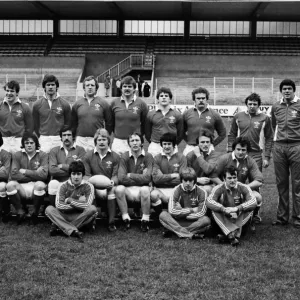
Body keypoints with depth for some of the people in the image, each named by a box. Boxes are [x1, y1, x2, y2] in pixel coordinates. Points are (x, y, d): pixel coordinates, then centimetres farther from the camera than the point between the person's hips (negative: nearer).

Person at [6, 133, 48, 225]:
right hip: (22, 187, 2)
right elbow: (13, 174, -7)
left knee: (40, 185, -36)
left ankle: (35, 212, -8)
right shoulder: (17, 155, 6)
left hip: (36, 187, -1)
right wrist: (34, 174, -10)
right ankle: (20, 211, -4)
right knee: (10, 185, -29)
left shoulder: (43, 155, 2)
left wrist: (25, 171, -8)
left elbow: (44, 175, -11)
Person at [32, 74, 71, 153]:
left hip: (60, 139, 0)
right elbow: (35, 125, 11)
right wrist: (39, 138, 8)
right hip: (44, 139, 0)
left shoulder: (65, 104, 3)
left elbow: (68, 124, 8)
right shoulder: (37, 104, 5)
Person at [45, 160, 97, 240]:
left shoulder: (88, 186, -3)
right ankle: (73, 231, -40)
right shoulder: (64, 186, 1)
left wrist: (70, 200, -10)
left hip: (81, 217, -1)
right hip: (65, 217, 1)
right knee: (49, 209, -22)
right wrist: (78, 203, -13)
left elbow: (87, 206, -17)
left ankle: (58, 227, -27)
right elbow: (58, 205, -13)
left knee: (93, 209, -30)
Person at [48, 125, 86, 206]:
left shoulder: (80, 150, 9)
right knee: (53, 184, -33)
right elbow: (52, 170, -4)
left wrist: (62, 166, -3)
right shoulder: (54, 151, 13)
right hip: (59, 182, 1)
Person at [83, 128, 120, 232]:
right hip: (94, 186, 0)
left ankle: (111, 222, -27)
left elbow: (115, 176, 4)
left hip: (109, 185, 0)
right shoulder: (88, 155, 7)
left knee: (112, 190, -33)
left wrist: (112, 182, -20)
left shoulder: (115, 156, 7)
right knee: (102, 193, -34)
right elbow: (86, 176, 2)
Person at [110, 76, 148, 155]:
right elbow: (111, 122, 13)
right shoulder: (114, 103, 5)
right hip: (118, 142, 2)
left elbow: (145, 123, 6)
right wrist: (116, 133, 12)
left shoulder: (141, 104, 0)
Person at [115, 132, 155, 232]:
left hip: (143, 188, -1)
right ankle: (126, 219, -15)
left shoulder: (148, 156, -2)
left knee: (145, 189, -33)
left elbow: (147, 178, -13)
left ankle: (145, 220, -17)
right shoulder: (124, 157, 0)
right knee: (119, 189, -28)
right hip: (128, 190, 1)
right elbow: (121, 178, -13)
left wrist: (130, 175, -7)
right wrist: (140, 178, -12)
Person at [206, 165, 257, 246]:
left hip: (241, 221, 1)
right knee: (214, 210, -27)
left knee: (249, 209, -25)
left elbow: (254, 202, -20)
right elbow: (209, 202, -23)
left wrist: (237, 208, -34)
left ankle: (228, 235, -33)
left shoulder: (243, 188, -5)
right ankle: (233, 235, -43)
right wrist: (224, 209, -37)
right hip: (224, 221, 0)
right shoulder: (218, 189, -6)